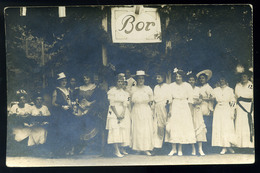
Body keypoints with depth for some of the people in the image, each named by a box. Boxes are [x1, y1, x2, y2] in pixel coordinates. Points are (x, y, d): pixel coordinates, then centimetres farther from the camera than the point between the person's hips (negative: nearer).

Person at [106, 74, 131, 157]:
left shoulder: (125, 92, 10)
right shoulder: (112, 91, -1)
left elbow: (125, 104, 2)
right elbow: (112, 104, -7)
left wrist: (123, 114, -13)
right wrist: (117, 115, -14)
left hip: (124, 113, 4)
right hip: (114, 113, -4)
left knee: (124, 131, 2)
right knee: (115, 130, -12)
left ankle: (122, 148, 11)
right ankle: (116, 150, -14)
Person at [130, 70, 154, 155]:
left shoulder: (148, 88, 5)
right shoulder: (133, 89, 4)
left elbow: (151, 101, 11)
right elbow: (131, 101, 10)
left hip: (146, 111, 0)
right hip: (136, 111, 0)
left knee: (147, 129, -3)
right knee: (137, 129, 0)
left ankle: (146, 149, 0)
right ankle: (138, 148, 7)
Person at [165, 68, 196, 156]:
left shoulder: (187, 85, 2)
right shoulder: (172, 85, 5)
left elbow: (190, 99, 3)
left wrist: (189, 110, -2)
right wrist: (170, 110, -4)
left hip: (184, 107, -1)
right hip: (174, 107, 1)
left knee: (183, 127, -1)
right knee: (173, 127, -3)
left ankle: (180, 149, 6)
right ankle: (173, 148, 5)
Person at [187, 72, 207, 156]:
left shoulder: (198, 89, 13)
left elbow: (200, 100, 10)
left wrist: (197, 102, -9)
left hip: (197, 109, 2)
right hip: (189, 109, -1)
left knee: (199, 126, -8)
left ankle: (200, 149, -9)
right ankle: (193, 149, -2)